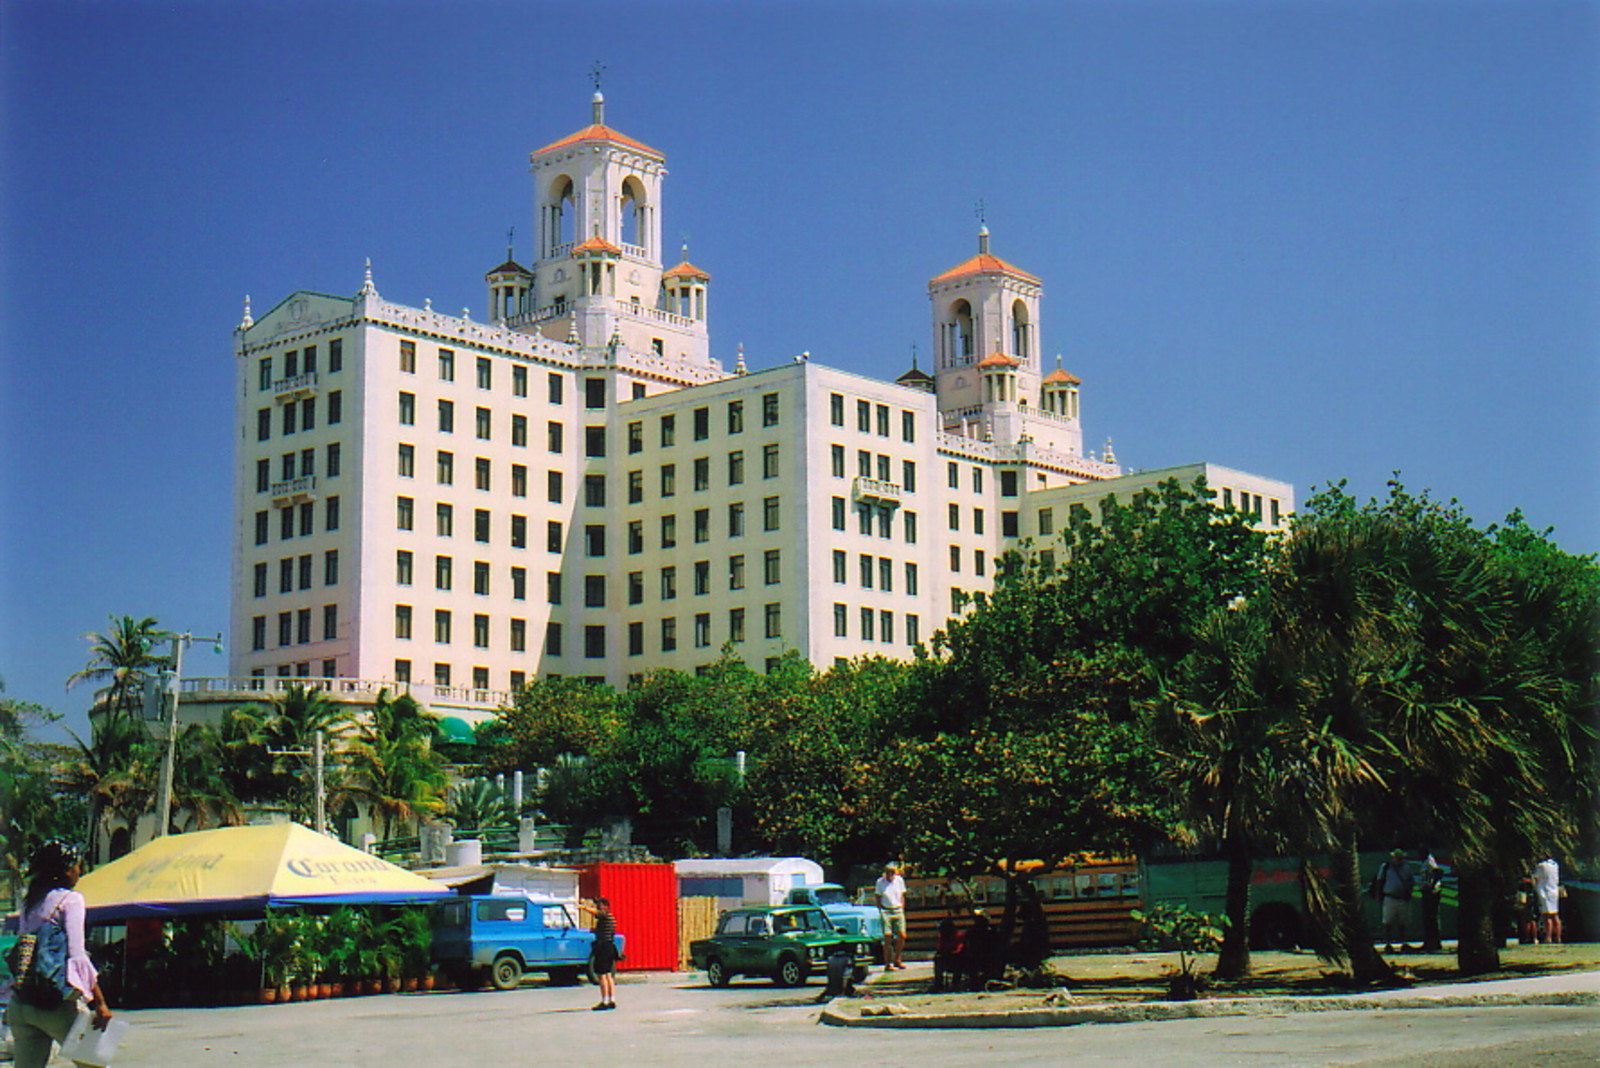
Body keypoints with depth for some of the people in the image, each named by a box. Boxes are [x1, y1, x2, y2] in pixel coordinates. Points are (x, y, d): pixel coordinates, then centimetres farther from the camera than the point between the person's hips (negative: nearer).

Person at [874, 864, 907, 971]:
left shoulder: (899, 880, 6)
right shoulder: (880, 882, -1)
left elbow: (902, 896, 14)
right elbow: (878, 899, 3)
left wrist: (902, 910, 7)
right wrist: (880, 912, -4)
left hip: (898, 911, 3)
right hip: (886, 911, -3)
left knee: (902, 936, -4)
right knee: (887, 938, -7)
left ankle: (897, 959, 15)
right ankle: (887, 964, 0)